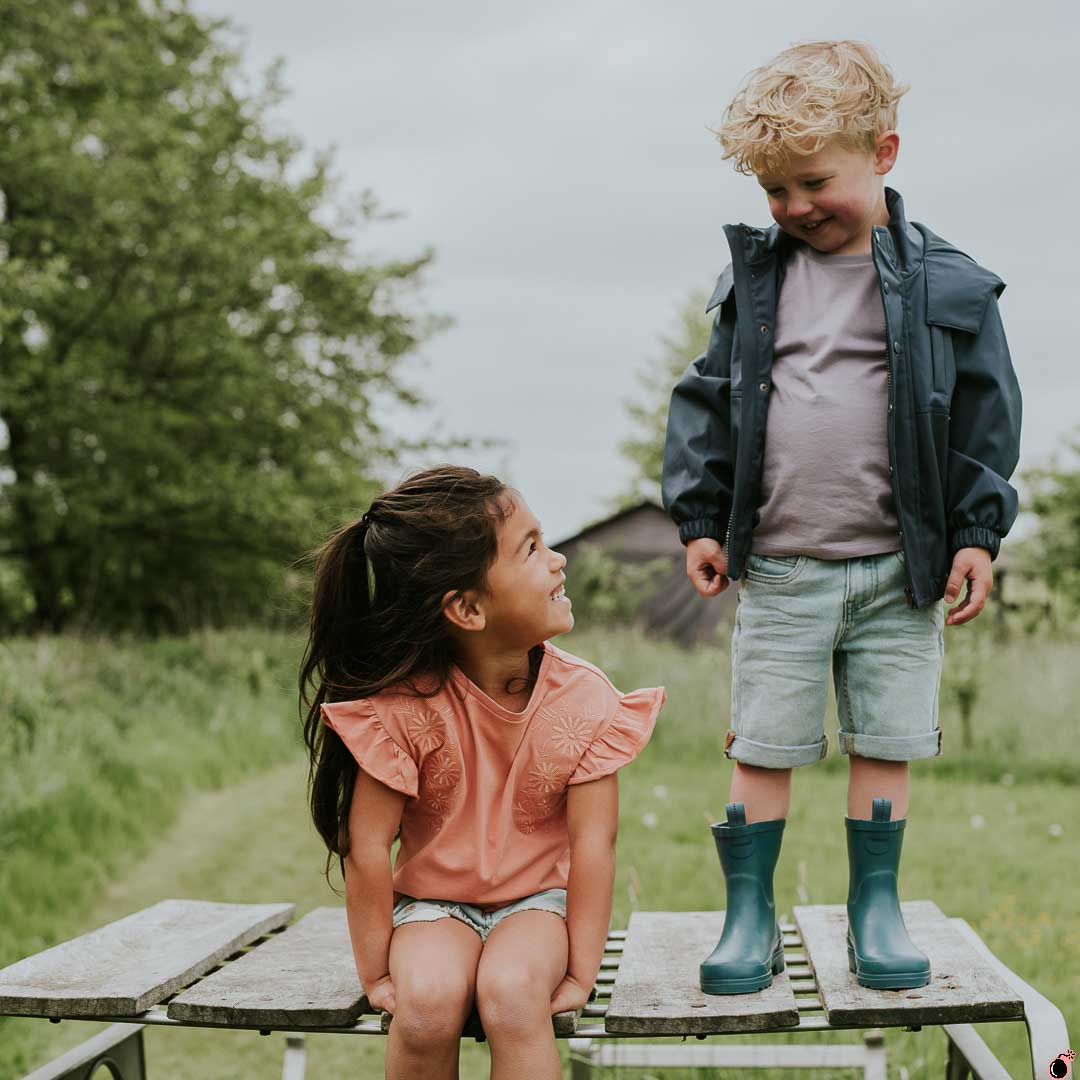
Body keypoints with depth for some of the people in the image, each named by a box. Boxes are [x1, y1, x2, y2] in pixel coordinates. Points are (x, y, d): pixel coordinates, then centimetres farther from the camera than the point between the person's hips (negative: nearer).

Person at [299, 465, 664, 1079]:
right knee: (428, 1003, -30)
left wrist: (580, 975, -13)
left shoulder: (585, 699, -14)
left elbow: (593, 843, -12)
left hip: (537, 899, 0)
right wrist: (378, 974, -9)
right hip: (433, 901, 0)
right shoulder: (404, 702, -19)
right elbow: (367, 845, -13)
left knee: (509, 992, -31)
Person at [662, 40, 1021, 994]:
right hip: (779, 570, 1)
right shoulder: (753, 279, 5)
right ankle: (750, 916, 16)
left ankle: (876, 909, 23)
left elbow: (984, 413, 2)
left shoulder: (944, 284, -1)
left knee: (885, 745, 8)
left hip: (899, 567, -1)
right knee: (763, 747, 5)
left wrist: (976, 533, -1)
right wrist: (700, 518, 4)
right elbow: (710, 401, 9)